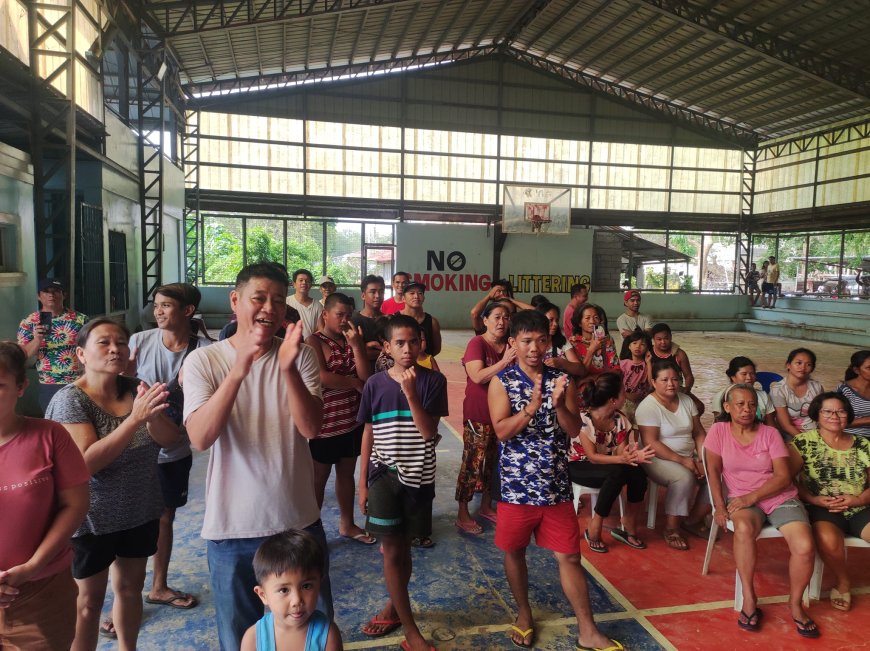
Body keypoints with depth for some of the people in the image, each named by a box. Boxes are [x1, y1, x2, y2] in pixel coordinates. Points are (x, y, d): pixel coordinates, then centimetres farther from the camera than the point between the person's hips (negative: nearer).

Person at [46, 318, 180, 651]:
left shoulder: (136, 388, -2)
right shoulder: (70, 399, -17)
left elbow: (170, 439, -6)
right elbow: (87, 462, -27)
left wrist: (152, 415, -28)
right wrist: (135, 418, -36)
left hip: (140, 511, 5)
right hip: (93, 519, -5)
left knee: (130, 587, 19)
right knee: (89, 601, 9)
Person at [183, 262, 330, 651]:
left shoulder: (300, 356, -3)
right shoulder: (203, 361, -7)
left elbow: (310, 428, -15)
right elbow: (200, 439, -21)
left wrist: (288, 368, -31)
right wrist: (238, 370, -34)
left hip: (299, 521, 1)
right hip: (231, 528, -1)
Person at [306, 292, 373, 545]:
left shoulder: (352, 340, 8)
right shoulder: (314, 341, -11)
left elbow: (365, 375, -3)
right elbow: (321, 378, -25)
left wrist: (356, 344, -12)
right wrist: (354, 383, -12)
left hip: (352, 421, 6)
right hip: (325, 423, -6)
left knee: (347, 473, 18)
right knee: (319, 478, 7)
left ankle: (347, 524, 33)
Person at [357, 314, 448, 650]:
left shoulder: (433, 380, -7)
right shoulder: (375, 384, -3)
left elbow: (428, 432, -14)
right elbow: (369, 434, 4)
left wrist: (410, 392, -25)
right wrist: (362, 482, 6)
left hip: (418, 476, 0)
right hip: (384, 475, 0)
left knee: (404, 548, 14)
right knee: (393, 550, 2)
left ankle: (393, 607, 39)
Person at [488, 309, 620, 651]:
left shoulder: (562, 380, 1)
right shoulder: (502, 381, -7)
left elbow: (574, 430, -3)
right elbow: (502, 431, -16)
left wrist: (559, 404, -21)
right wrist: (532, 407, -29)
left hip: (556, 486, 2)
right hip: (516, 486, -1)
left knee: (570, 557, 8)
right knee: (515, 552, 15)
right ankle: (524, 614, 37)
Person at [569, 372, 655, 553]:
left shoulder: (620, 419, -4)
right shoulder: (583, 419, -23)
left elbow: (620, 453, -10)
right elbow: (592, 457, -26)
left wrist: (633, 456, -35)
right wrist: (622, 459, -42)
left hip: (605, 465, 6)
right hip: (580, 467, -6)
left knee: (638, 472, -25)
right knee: (617, 472, -35)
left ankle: (629, 527, -5)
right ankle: (594, 529, -20)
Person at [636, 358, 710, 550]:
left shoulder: (686, 400, 6)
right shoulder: (648, 406, -14)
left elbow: (699, 433, 6)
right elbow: (651, 443, -20)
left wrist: (703, 459, -9)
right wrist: (681, 460, -23)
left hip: (688, 457, 7)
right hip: (658, 460, -6)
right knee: (685, 477, -33)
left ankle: (693, 520, 5)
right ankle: (671, 528, -14)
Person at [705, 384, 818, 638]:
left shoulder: (770, 433, 0)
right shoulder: (719, 431, 0)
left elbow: (783, 476, -6)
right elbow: (714, 471, -1)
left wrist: (752, 496, -18)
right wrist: (719, 506, -12)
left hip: (780, 497, 1)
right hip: (742, 499, -1)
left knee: (805, 547, -23)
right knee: (743, 528, -36)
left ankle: (795, 603, 4)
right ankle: (749, 599, -20)